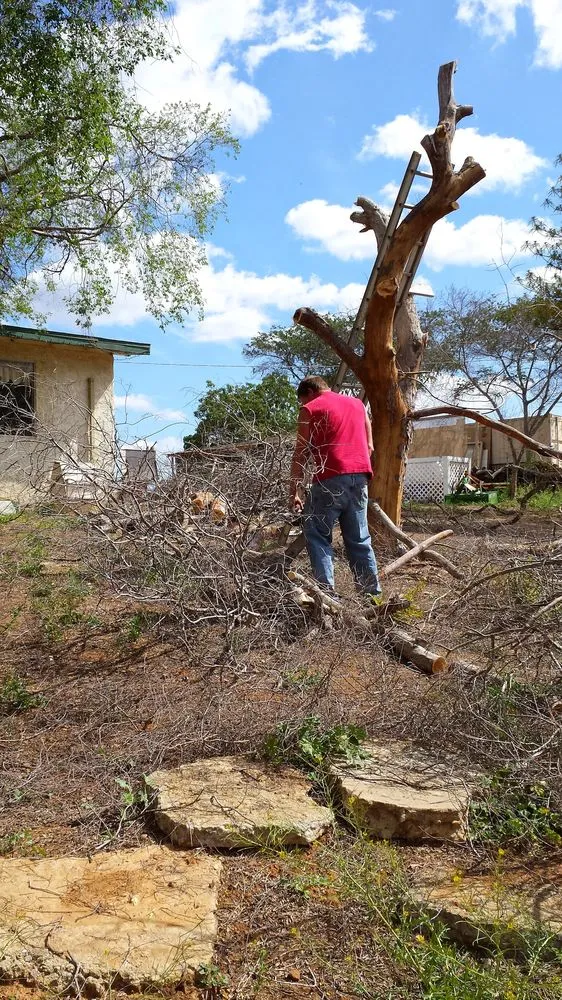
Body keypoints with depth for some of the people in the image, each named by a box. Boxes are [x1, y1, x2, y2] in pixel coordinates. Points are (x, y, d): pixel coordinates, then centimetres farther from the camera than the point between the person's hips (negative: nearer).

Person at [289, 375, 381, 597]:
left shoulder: (310, 409, 6)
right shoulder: (357, 403, 22)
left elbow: (301, 454, 2)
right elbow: (369, 447, 21)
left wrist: (295, 490, 3)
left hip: (331, 478, -5)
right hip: (360, 476, 6)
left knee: (317, 535, 1)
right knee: (359, 538, 11)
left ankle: (326, 592, -8)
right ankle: (372, 592, 12)